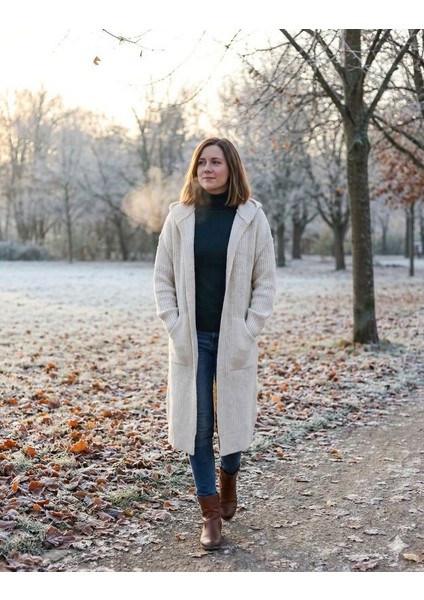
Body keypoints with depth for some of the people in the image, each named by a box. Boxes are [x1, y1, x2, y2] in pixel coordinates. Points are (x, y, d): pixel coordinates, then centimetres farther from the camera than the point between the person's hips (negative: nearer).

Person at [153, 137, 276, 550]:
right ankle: (210, 512, 14)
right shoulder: (179, 217, 1)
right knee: (198, 423, 2)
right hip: (191, 339, 1)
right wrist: (175, 328, -5)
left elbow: (266, 281, -1)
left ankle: (228, 480, 39)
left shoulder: (252, 217, -3)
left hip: (234, 338, -1)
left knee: (233, 418, 9)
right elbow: (162, 278, 4)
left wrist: (248, 331, -8)